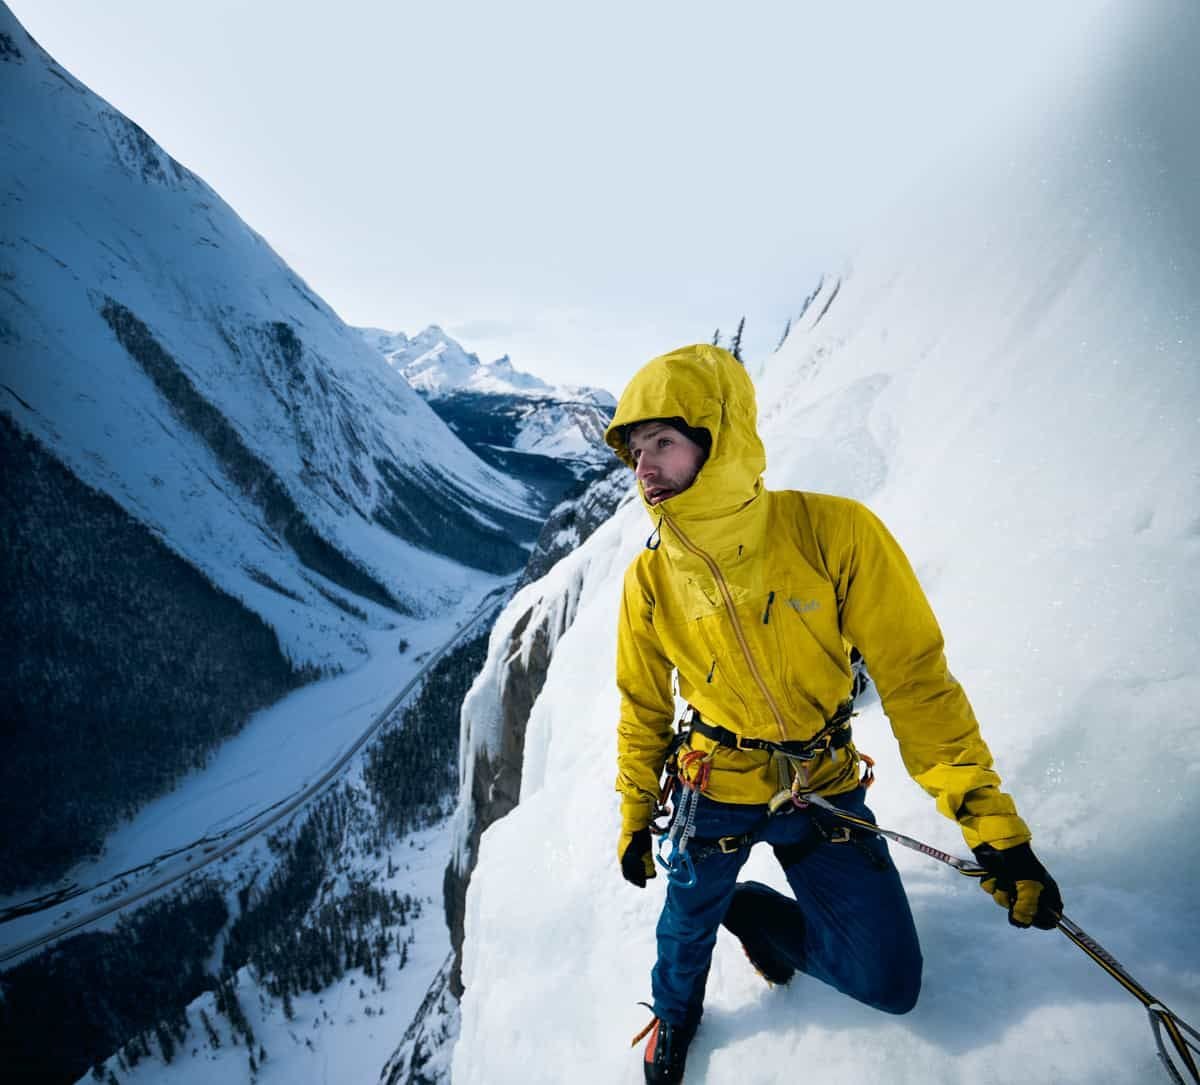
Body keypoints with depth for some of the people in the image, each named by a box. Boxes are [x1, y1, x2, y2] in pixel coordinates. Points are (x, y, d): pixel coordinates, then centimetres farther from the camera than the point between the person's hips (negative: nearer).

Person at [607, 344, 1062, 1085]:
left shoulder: (833, 531, -19)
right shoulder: (650, 578, -11)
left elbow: (914, 674, -14)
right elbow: (643, 710, 4)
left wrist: (990, 819, -16)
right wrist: (635, 817, 11)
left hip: (827, 791, 0)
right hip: (714, 791, 1)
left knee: (890, 983, 5)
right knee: (688, 926, 16)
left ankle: (756, 911, 32)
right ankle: (675, 1016, 53)